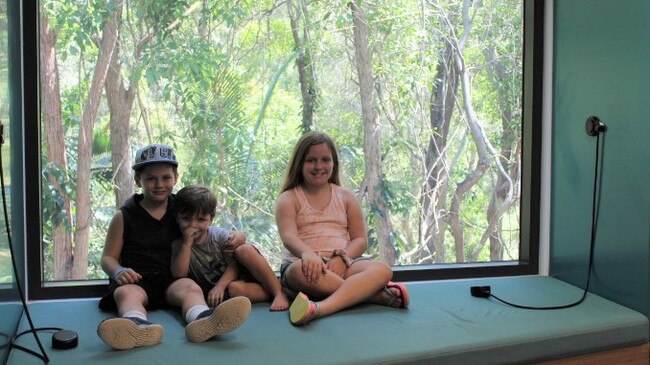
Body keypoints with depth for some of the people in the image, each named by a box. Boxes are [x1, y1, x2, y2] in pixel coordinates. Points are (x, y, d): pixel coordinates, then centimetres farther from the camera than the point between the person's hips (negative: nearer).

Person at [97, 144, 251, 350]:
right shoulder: (124, 217, 10)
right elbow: (108, 257, 11)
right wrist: (119, 271, -13)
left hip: (171, 281, 1)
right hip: (136, 281, 0)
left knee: (190, 287, -32)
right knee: (125, 293, -34)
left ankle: (202, 319, -66)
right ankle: (138, 326, -68)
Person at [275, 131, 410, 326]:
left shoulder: (346, 197, 17)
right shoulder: (289, 199, 8)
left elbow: (360, 239, 10)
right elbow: (288, 236, -11)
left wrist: (342, 258, -14)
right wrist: (307, 253, -36)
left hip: (343, 264, 3)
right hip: (306, 263, -2)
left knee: (382, 269, -29)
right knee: (300, 270, -40)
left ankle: (320, 308, -51)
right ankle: (379, 294, -33)